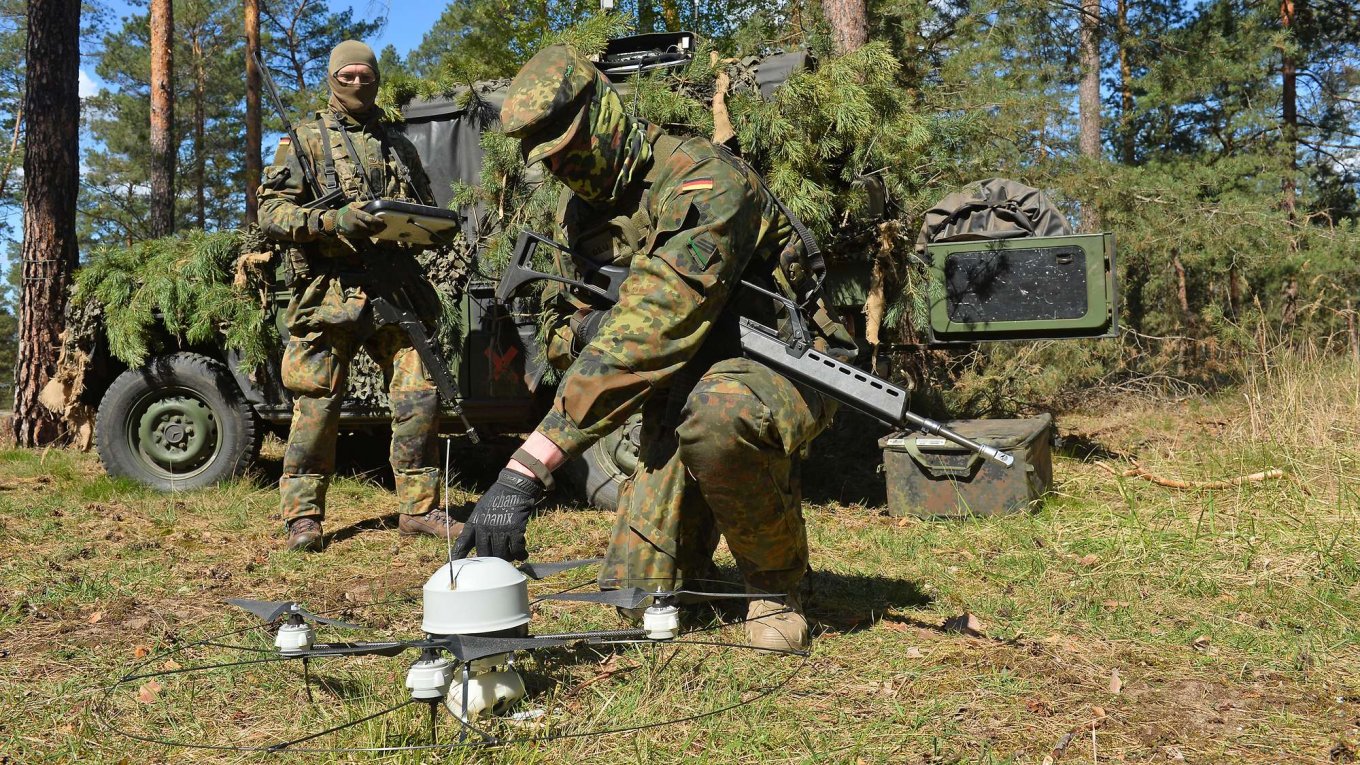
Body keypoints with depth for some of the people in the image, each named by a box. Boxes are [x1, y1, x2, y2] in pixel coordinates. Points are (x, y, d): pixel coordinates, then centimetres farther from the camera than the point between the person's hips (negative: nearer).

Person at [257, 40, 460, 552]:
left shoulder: (398, 146, 21)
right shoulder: (307, 139, 7)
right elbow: (271, 212, -2)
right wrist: (332, 221, -18)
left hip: (397, 290, 4)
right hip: (330, 290, -4)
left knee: (419, 395, -1)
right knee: (318, 405, -2)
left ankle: (418, 507, 11)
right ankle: (302, 516, 10)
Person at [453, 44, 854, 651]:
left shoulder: (702, 183, -26)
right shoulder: (578, 211, 2)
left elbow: (645, 333, -38)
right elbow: (575, 320, 11)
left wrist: (527, 467, -43)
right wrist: (584, 327, -18)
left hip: (782, 370, -6)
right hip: (685, 382, 6)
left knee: (714, 414, -42)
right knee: (637, 596, -8)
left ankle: (776, 582, -15)